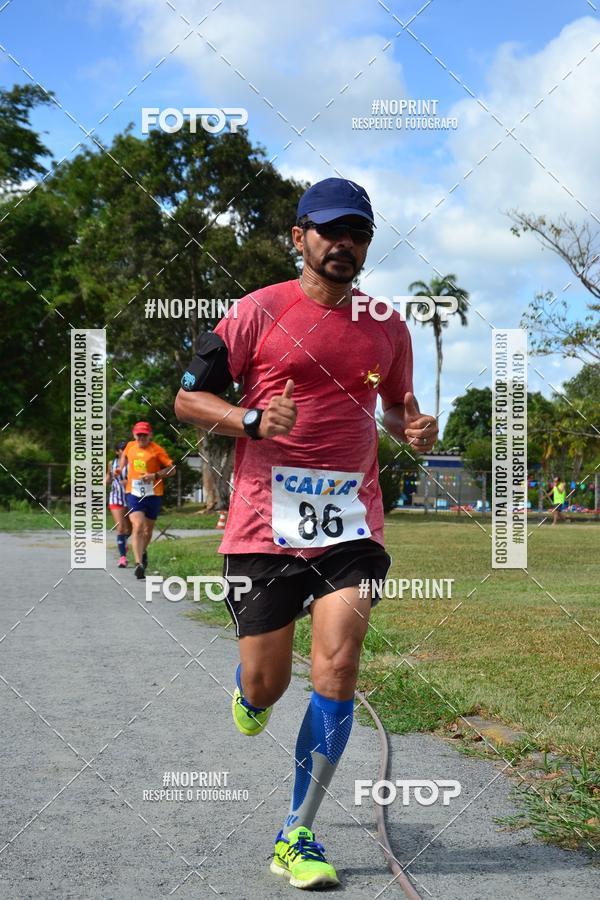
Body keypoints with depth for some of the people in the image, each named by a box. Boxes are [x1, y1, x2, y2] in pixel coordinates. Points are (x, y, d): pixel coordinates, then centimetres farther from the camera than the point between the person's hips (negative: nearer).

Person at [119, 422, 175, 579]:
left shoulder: (157, 450, -7)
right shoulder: (130, 446, 5)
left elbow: (172, 469, -8)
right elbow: (124, 455, 30)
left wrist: (155, 475, -20)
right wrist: (121, 471, 18)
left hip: (153, 494, -1)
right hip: (134, 494, 1)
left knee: (148, 530, 14)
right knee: (137, 526, -19)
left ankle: (143, 552, 46)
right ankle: (139, 563, -24)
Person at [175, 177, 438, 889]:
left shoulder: (388, 328, 10)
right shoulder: (259, 311, -1)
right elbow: (188, 399, 1)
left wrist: (415, 429, 2)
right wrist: (253, 419, -18)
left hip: (351, 523, 2)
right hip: (265, 523, -2)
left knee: (336, 670, -13)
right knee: (267, 683, 4)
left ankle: (297, 838, 1)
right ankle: (251, 695, 46)